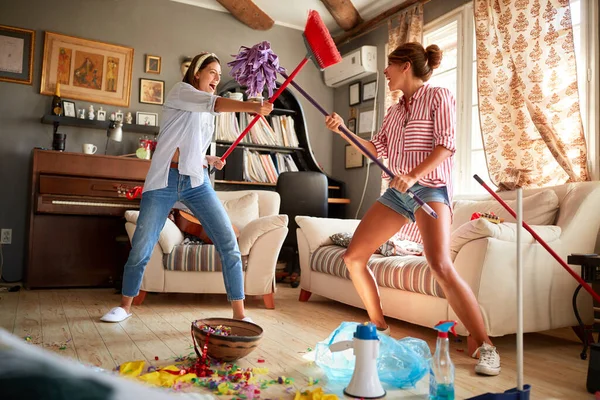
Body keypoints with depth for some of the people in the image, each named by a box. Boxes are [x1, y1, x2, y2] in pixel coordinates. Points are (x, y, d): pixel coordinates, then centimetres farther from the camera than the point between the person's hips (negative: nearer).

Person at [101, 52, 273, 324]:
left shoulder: (207, 114, 22)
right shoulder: (180, 91, 2)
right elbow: (215, 103, -18)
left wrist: (210, 160, 10)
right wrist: (253, 106, -28)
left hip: (197, 182, 5)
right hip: (164, 179, -5)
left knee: (229, 244, -8)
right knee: (140, 248, 1)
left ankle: (239, 314, 0)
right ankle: (125, 306, 25)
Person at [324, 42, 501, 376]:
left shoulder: (439, 97, 1)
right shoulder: (394, 112, 21)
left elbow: (446, 145, -10)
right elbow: (378, 149, 23)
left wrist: (414, 175, -24)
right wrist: (343, 131, 15)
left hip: (431, 188, -7)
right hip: (396, 192, 7)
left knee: (440, 265, -26)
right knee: (354, 256, 1)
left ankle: (486, 347, -13)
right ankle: (380, 327, 17)